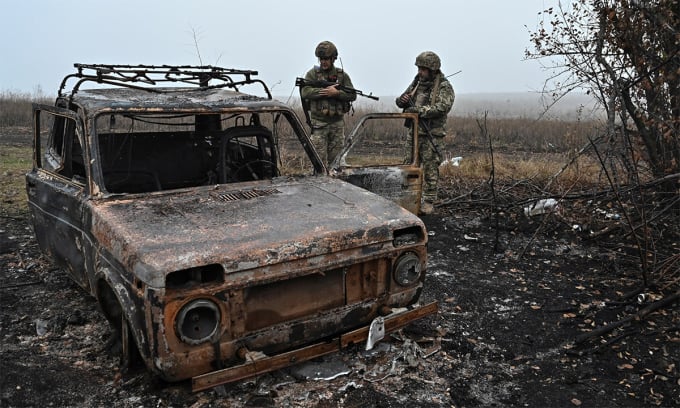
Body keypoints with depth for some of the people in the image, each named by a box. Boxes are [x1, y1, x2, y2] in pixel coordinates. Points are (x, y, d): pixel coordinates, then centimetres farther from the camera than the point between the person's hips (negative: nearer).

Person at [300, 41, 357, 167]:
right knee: (320, 157, -4)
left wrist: (336, 93, -15)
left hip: (337, 123, 2)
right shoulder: (312, 73, 3)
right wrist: (325, 91, -17)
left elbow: (352, 95, 1)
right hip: (319, 122, -2)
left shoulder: (342, 75, 8)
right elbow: (305, 92, -11)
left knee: (336, 158, 8)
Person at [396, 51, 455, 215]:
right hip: (415, 131, 6)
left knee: (430, 168, -3)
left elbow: (442, 107, -22)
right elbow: (401, 101, 17)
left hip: (433, 134, -6)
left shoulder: (444, 87, -6)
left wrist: (418, 110, -26)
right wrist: (403, 100, -8)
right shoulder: (418, 82, 12)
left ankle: (429, 202, 3)